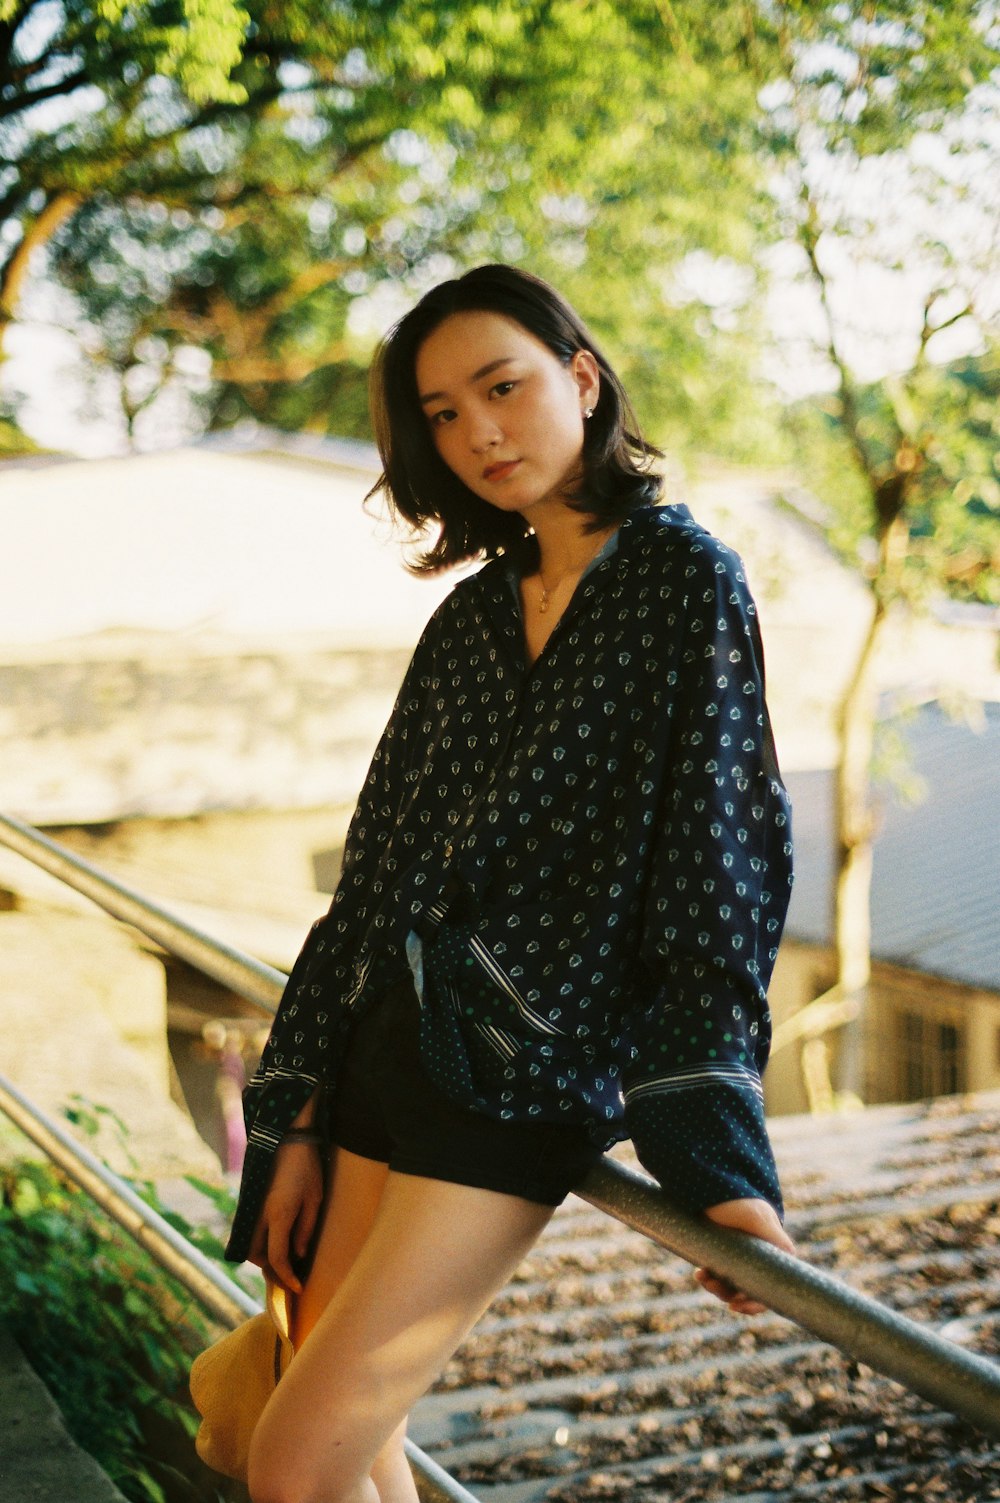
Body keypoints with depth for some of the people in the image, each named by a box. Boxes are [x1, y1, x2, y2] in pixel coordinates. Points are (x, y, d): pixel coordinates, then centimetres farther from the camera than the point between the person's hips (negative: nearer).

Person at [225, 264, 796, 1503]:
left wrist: (715, 1151, -16)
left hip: (519, 1078, -6)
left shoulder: (682, 577, -3)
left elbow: (718, 863, -9)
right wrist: (302, 1117, 8)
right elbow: (374, 869, 13)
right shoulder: (471, 615, 14)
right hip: (383, 1049, 6)